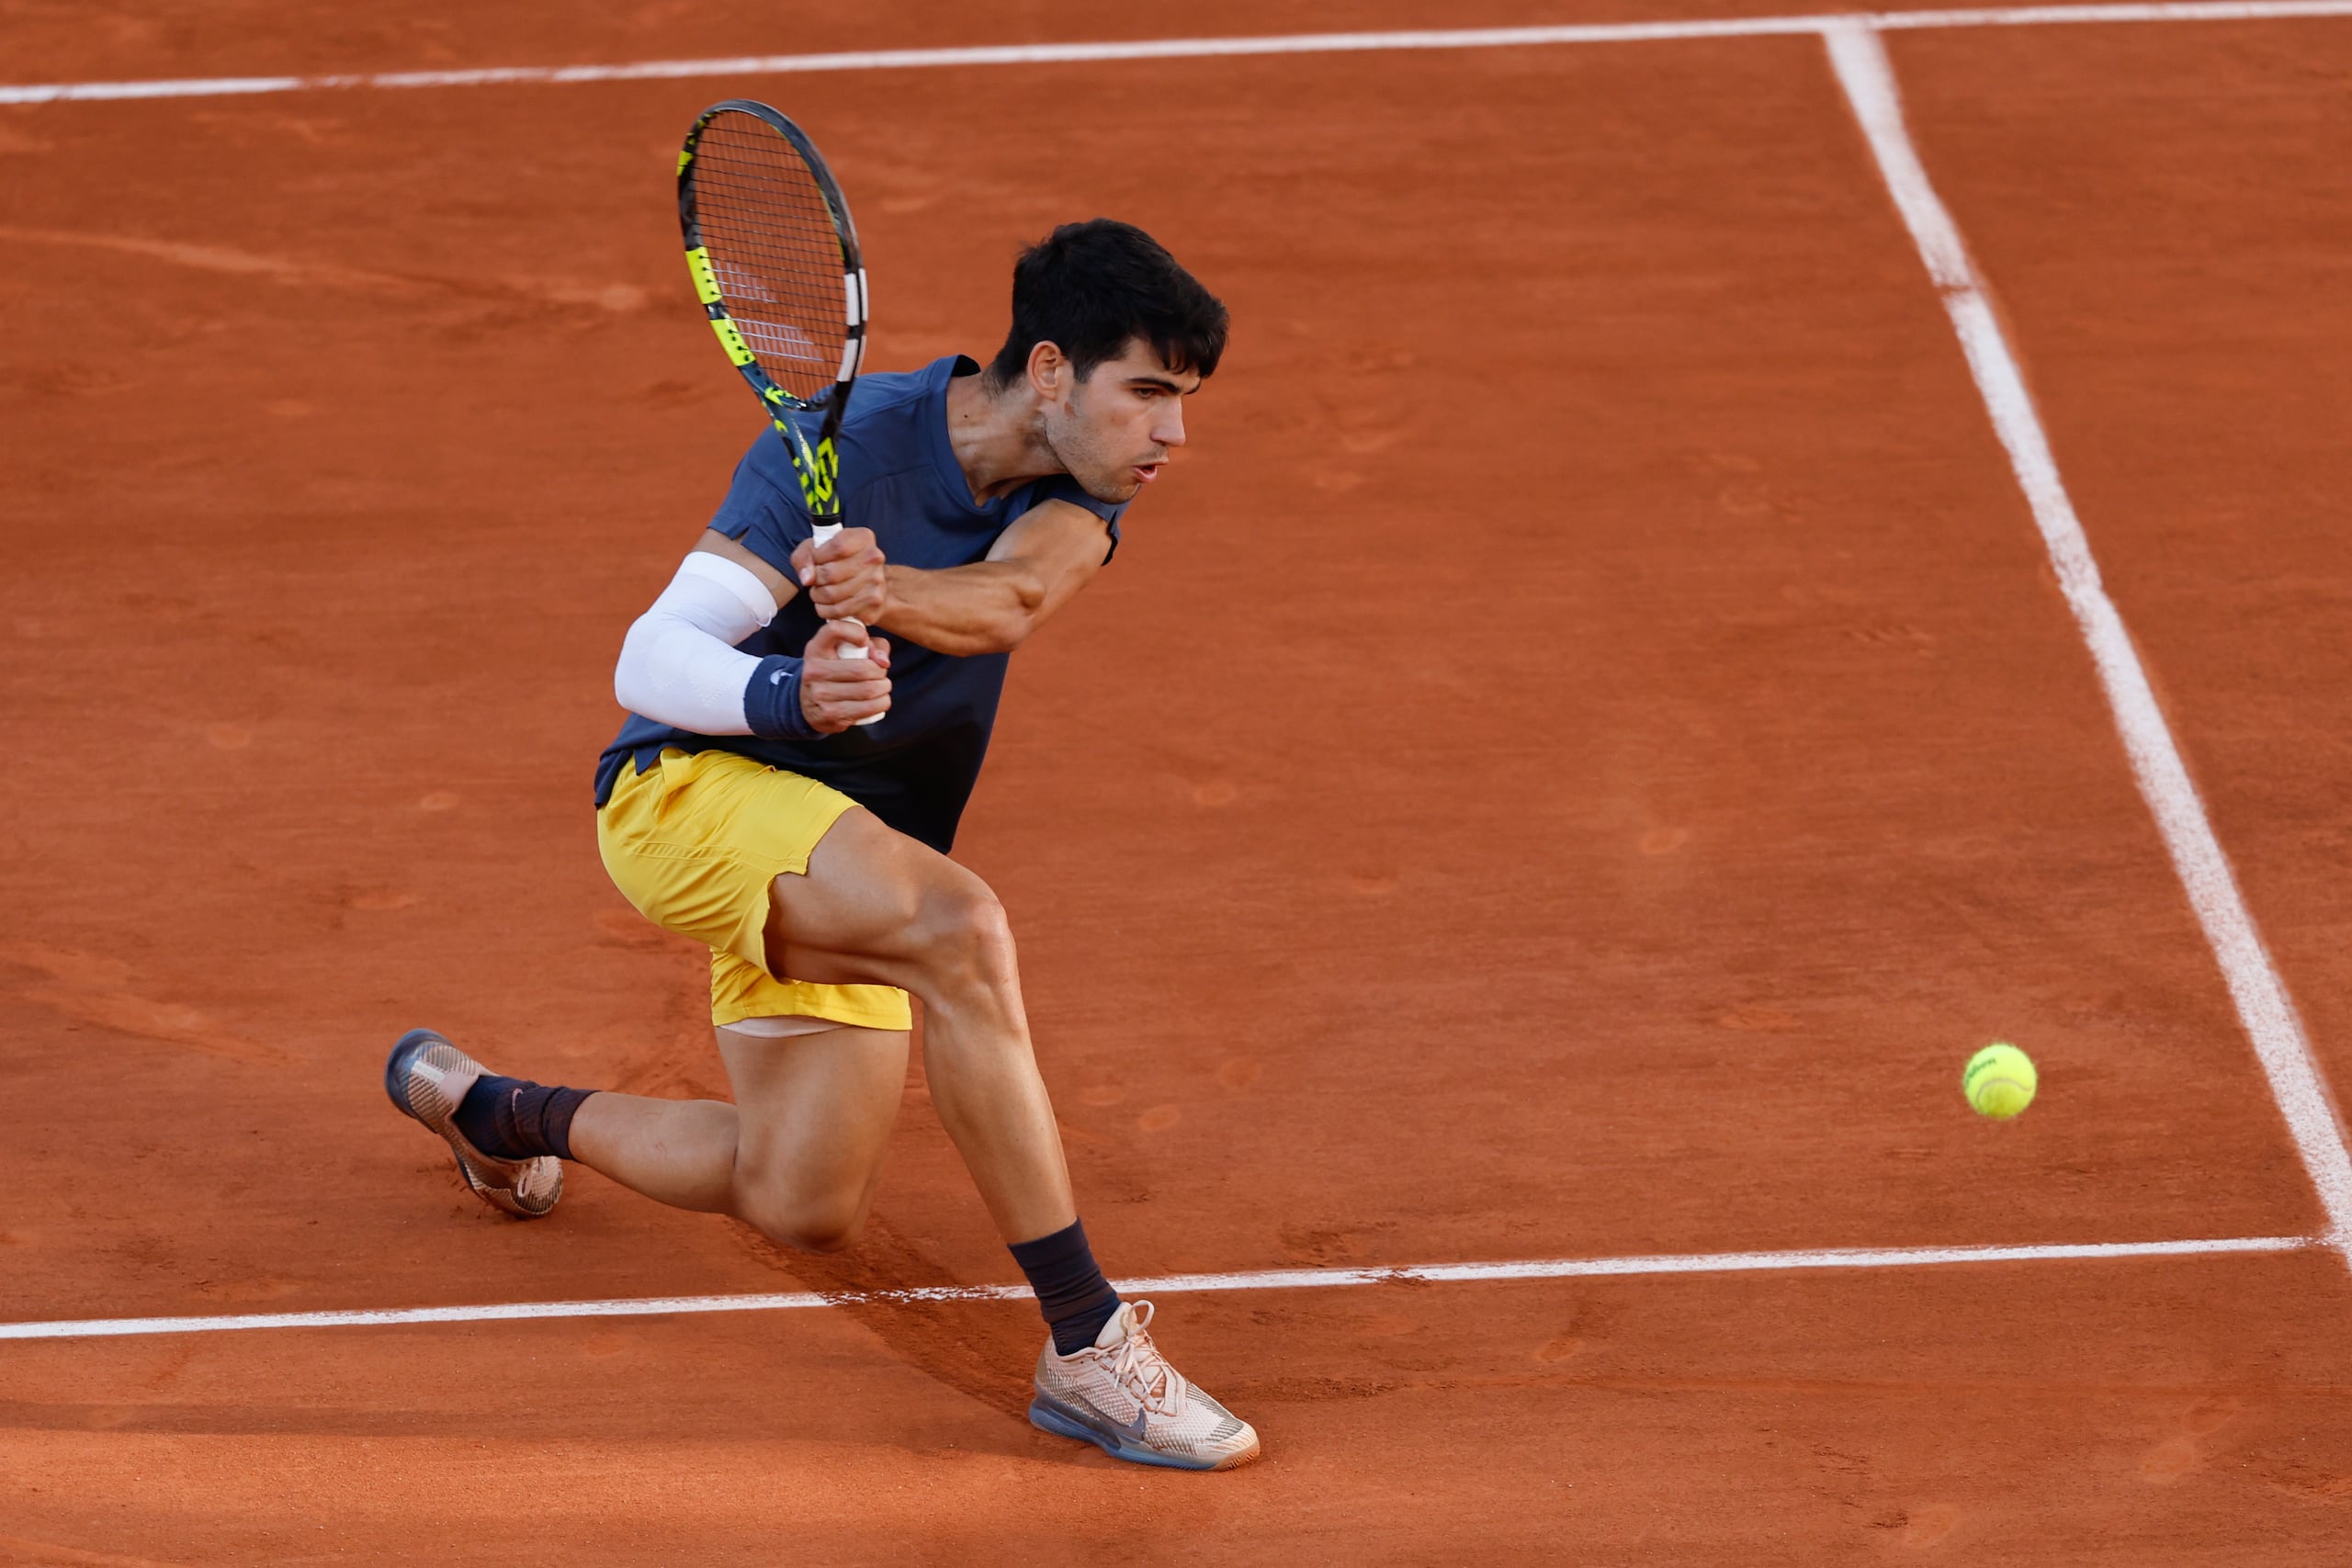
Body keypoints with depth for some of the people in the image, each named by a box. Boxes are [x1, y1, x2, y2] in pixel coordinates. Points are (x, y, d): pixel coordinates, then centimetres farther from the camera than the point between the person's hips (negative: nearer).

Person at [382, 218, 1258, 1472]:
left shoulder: (1077, 491, -6)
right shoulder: (845, 446, -22)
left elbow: (1011, 599, -31)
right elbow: (648, 661, -24)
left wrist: (890, 598, -52)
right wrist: (789, 696, -45)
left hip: (842, 851, 8)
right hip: (687, 785, -8)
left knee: (806, 1209, 14)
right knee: (958, 928, -35)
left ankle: (487, 1105, 38)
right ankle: (1088, 1347, -35)